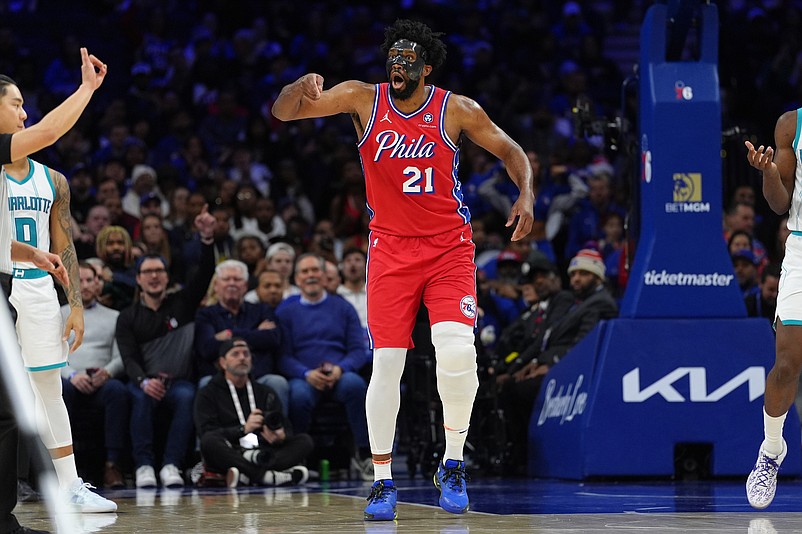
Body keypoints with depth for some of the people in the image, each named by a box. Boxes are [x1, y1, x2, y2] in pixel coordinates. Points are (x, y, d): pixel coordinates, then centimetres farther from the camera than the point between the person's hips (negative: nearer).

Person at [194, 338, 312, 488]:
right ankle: (266, 476, -47)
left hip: (265, 453, 4)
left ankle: (248, 475, -43)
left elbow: (287, 430, 13)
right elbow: (207, 433, -5)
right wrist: (243, 429, -20)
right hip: (230, 456, -4)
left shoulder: (265, 392, 25)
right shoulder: (208, 394, 13)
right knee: (209, 442, -34)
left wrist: (281, 438, -13)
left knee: (305, 440, -19)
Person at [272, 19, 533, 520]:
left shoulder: (457, 110, -5)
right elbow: (283, 112, -7)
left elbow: (510, 150, 7)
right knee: (386, 363, -5)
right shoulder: (363, 99, -3)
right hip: (391, 248, 1)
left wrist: (527, 195, -12)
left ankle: (453, 464, 0)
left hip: (449, 247, -1)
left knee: (457, 351, -19)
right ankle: (383, 482, 5)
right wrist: (300, 89, -30)